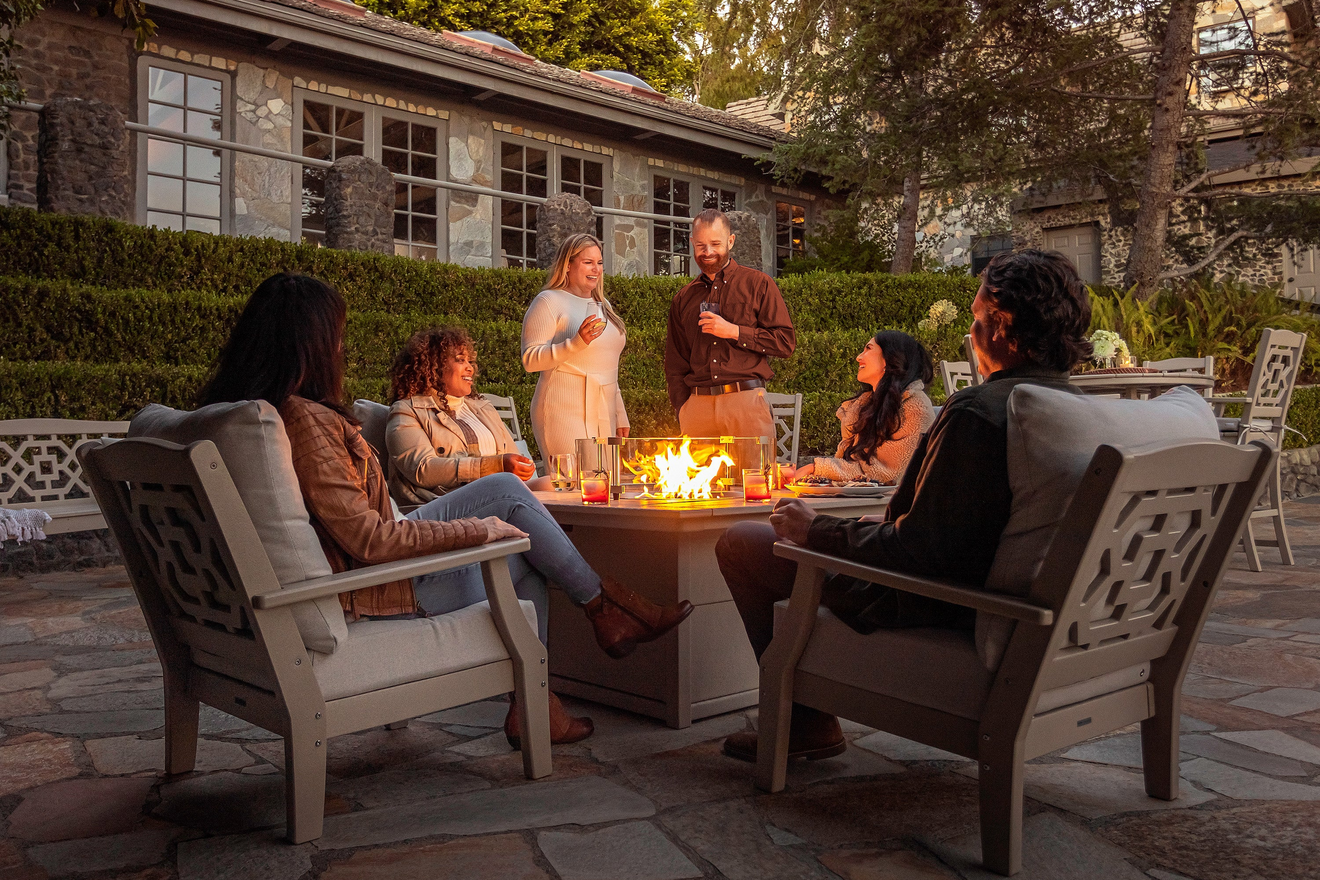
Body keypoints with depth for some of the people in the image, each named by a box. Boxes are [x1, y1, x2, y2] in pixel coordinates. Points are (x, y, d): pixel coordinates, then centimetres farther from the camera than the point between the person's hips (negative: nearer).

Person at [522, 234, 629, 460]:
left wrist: (620, 415, 21)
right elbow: (530, 360, -13)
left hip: (605, 419, 7)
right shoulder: (549, 302, -3)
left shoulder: (603, 306, 20)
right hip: (564, 416, -7)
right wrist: (576, 343, -24)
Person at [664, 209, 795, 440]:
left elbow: (786, 342, 1)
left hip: (746, 403, -2)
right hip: (697, 404, 3)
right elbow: (675, 363, 19)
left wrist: (733, 331, -7)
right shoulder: (683, 299, 18)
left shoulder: (759, 284, 8)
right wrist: (682, 410, 6)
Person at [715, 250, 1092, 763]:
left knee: (741, 543, 4)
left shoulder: (978, 411, -28)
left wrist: (815, 531, -12)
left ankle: (807, 724, 14)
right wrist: (891, 525, 18)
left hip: (938, 604, -9)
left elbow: (918, 552, -27)